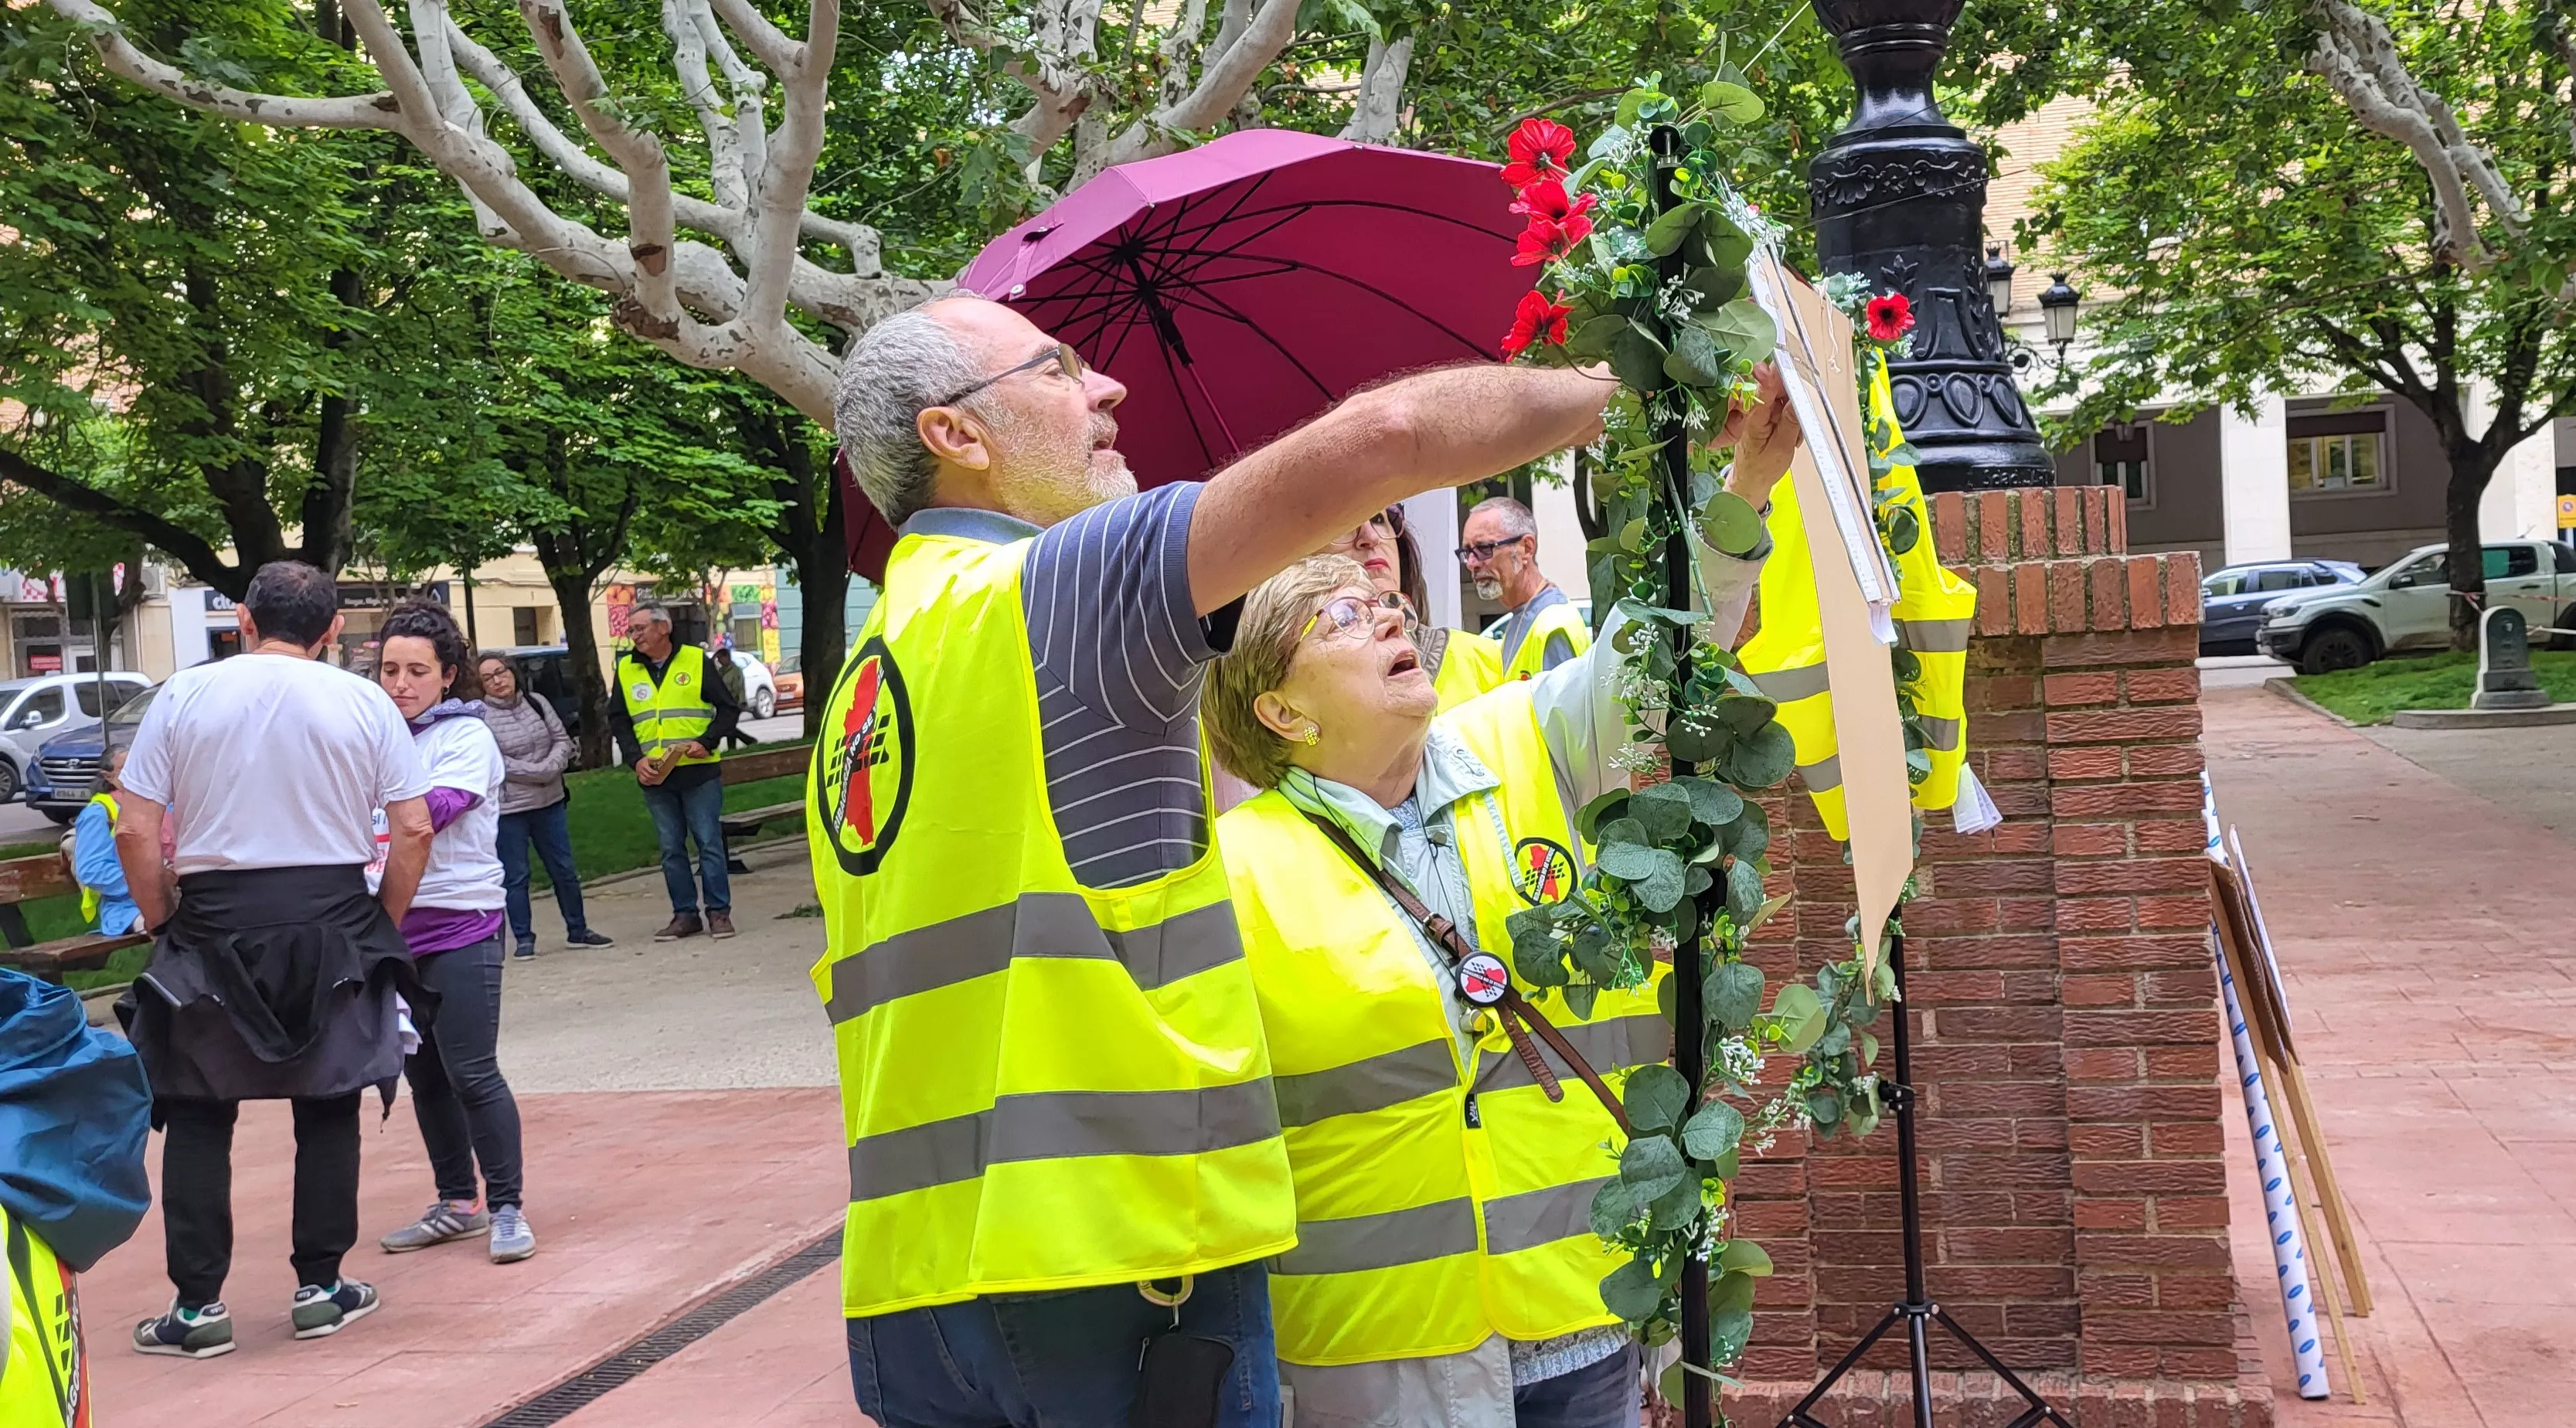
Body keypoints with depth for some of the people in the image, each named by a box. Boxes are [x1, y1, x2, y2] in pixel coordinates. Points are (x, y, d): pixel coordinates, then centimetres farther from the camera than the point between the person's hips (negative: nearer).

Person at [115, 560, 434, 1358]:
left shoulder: (183, 696, -1)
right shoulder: (364, 703, 0)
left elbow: (135, 831, -4)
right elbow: (413, 828, -2)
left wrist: (164, 923, 7)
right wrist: (383, 924, 10)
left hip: (214, 923, -1)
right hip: (333, 919, 1)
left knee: (197, 1116, 10)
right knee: (328, 1110, 14)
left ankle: (197, 1306, 11)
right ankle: (321, 1289, 17)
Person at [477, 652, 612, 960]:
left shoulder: (537, 703, 5)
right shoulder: (480, 718, -11)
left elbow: (563, 740, 6)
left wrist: (551, 766, -13)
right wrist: (538, 772, -17)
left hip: (550, 802, 5)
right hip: (508, 810, -5)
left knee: (564, 870, 12)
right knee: (515, 877, 2)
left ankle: (577, 931, 23)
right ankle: (524, 939, 11)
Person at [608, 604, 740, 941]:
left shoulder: (695, 661, -1)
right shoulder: (626, 669, 9)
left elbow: (729, 708, 2)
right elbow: (618, 720, 13)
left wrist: (706, 742, -12)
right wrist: (636, 759, -2)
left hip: (699, 773, -3)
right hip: (655, 777, 3)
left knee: (709, 843, -1)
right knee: (671, 849, 7)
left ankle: (719, 911, 7)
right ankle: (685, 914, 14)